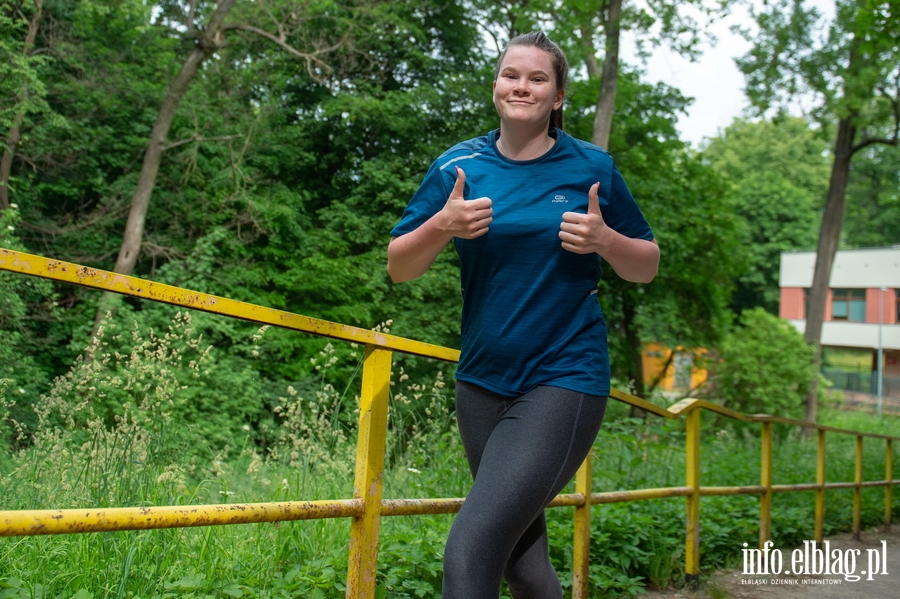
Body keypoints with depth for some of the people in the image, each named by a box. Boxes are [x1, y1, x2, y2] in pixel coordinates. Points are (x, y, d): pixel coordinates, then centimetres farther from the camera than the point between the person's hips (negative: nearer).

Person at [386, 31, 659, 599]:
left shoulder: (592, 167, -1)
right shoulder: (459, 166, 3)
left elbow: (647, 265, 7)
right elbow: (399, 268, 2)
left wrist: (604, 239, -14)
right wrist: (445, 225, -17)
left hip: (564, 381, -4)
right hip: (482, 381, 4)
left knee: (471, 548, -18)